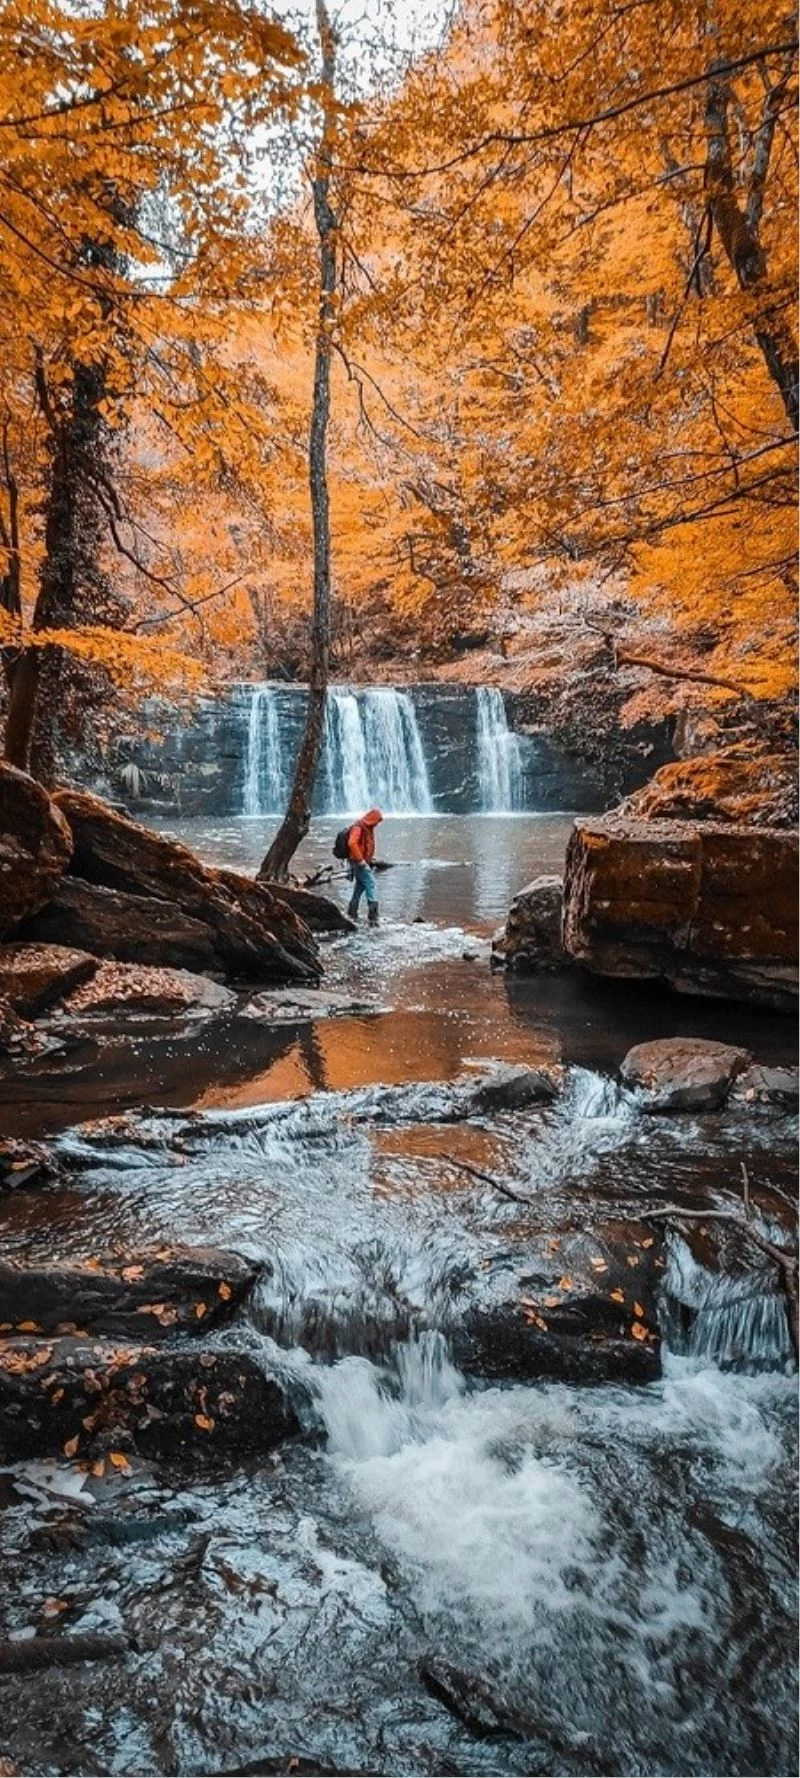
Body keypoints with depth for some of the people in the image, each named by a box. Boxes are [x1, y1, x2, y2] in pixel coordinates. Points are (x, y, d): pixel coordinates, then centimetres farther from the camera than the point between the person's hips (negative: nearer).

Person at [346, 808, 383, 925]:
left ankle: (352, 913, 29)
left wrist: (370, 858, 17)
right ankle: (373, 916, -20)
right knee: (371, 884, -15)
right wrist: (360, 860, -27)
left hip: (363, 862, 10)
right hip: (358, 863, -10)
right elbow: (352, 843, -29)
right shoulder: (358, 827, -17)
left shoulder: (368, 828, 15)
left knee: (360, 886, 17)